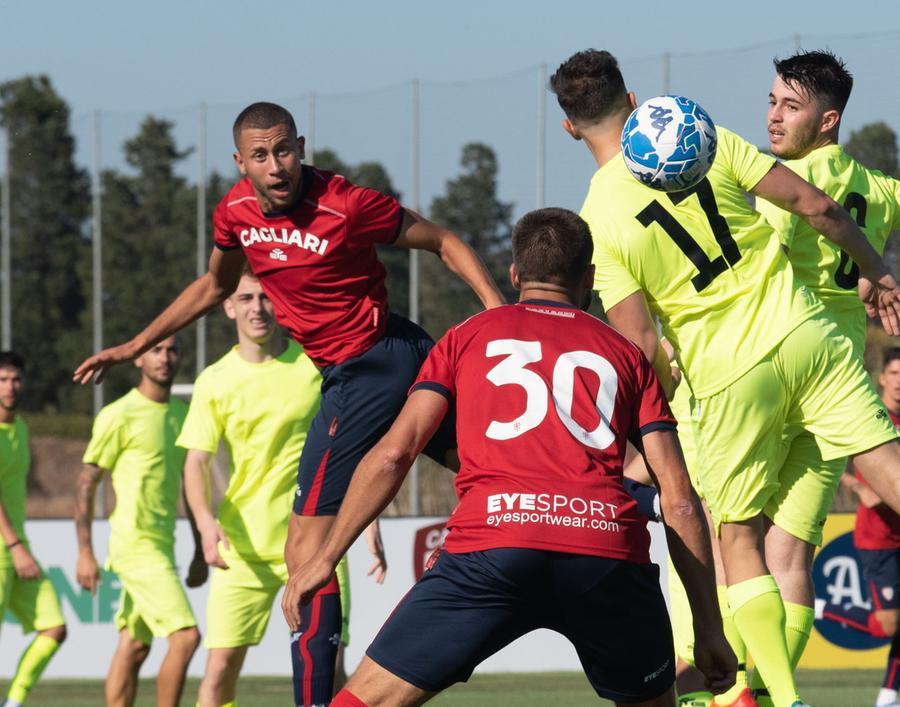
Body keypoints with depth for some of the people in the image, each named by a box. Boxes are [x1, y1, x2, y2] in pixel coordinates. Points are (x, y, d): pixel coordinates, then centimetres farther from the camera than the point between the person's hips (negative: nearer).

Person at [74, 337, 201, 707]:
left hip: (163, 544, 7)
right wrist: (84, 554, -10)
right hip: (136, 546, -7)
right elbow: (85, 485, -6)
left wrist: (200, 551, 20)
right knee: (185, 637, -14)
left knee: (134, 647, 8)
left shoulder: (182, 413, 13)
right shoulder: (119, 416, -9)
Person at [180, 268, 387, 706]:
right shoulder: (214, 382, 2)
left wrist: (371, 528, 0)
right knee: (221, 666, -6)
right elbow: (196, 463, -3)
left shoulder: (317, 365, 0)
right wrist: (205, 522, -22)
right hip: (242, 547, 1)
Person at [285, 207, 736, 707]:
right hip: (610, 550, 1)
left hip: (491, 541, -1)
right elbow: (679, 500, 17)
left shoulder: (467, 337, 24)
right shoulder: (624, 355, 25)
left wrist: (326, 558, 18)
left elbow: (393, 453, 13)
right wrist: (709, 628, 19)